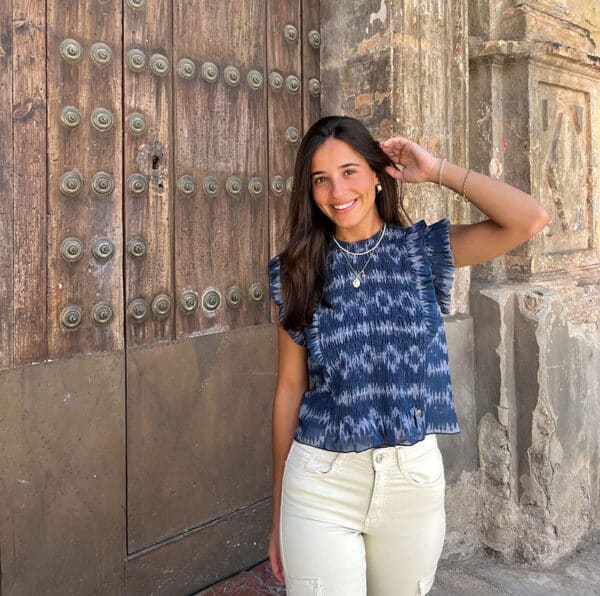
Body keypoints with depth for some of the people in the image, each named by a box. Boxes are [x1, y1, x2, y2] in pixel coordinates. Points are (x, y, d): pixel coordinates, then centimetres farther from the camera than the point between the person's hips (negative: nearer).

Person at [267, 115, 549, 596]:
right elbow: (290, 389, 1)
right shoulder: (298, 271, 0)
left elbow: (530, 220, -15)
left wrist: (436, 170, -7)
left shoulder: (423, 250, -1)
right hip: (320, 483, -1)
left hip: (413, 478, 1)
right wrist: (278, 512, 5)